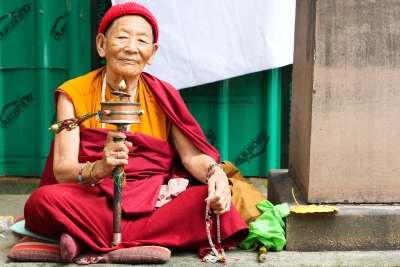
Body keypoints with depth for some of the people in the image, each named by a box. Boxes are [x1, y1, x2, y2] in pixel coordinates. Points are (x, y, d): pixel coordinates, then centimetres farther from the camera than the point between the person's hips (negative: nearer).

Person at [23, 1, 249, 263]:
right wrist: (97, 169, -33)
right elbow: (62, 170, -9)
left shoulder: (164, 96, 5)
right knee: (44, 200, -31)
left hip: (156, 203, 3)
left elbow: (192, 155, -3)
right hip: (96, 202, -2)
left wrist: (215, 173, -26)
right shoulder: (73, 94, 0)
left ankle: (89, 241, -22)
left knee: (213, 203, -27)